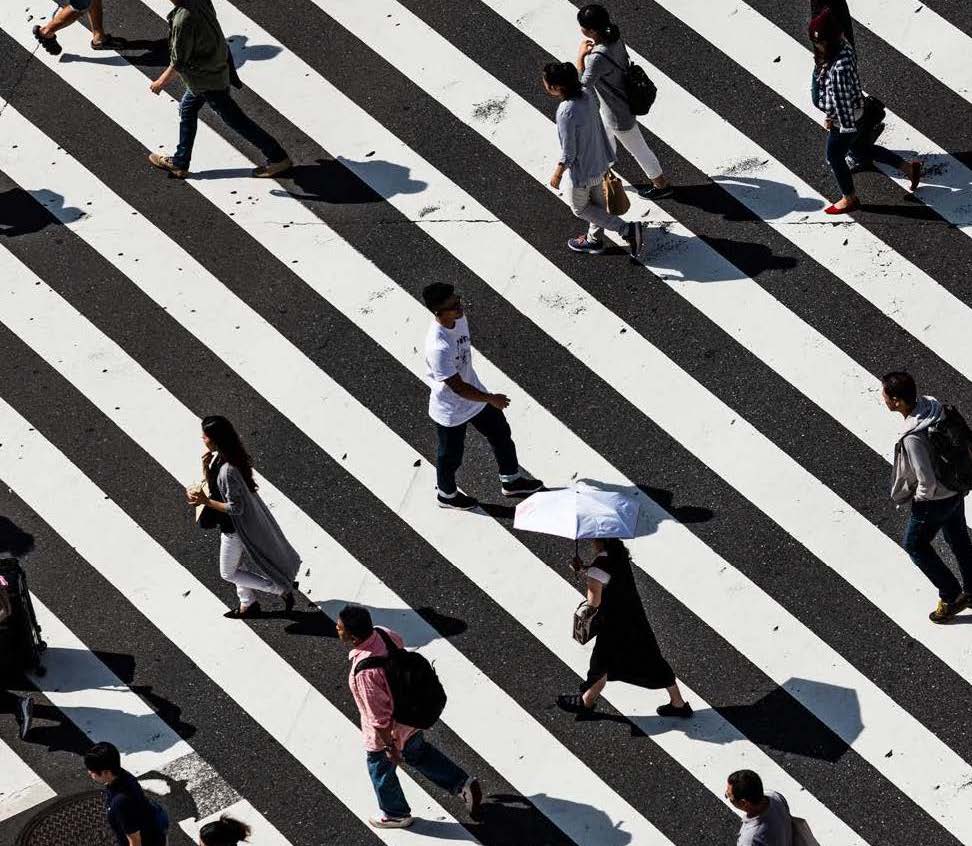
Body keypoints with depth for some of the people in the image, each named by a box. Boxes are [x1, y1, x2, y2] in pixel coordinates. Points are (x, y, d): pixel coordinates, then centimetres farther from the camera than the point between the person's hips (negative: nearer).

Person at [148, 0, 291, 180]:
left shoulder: (183, 19, -32)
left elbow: (179, 61, -21)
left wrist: (162, 81, -6)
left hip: (207, 80, -9)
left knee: (235, 120, 4)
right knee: (187, 109, 22)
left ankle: (278, 158, 12)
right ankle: (179, 162, 35)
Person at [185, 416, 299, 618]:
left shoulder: (228, 471, -36)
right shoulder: (219, 457, -7)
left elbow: (235, 508, -29)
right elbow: (215, 485, 7)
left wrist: (206, 502, -27)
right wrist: (207, 467, -10)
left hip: (236, 527, -9)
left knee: (228, 573, 12)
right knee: (234, 565, 26)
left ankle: (282, 589, 15)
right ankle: (248, 605, 43)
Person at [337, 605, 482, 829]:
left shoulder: (364, 672, -41)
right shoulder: (383, 634, -19)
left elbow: (379, 717, -31)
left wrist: (389, 747, -16)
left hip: (389, 731, -7)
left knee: (381, 770, 24)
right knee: (419, 753, 33)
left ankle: (396, 814, 48)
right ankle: (463, 784, 40)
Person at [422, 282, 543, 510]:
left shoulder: (459, 319, -14)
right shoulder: (438, 348, -41)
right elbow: (458, 387, -32)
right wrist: (491, 399, -20)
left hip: (475, 396, 8)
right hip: (451, 412, -8)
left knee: (501, 434, 23)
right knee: (451, 456, 19)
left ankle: (511, 481, 46)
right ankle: (446, 495, 48)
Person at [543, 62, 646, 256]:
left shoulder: (566, 113, -35)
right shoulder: (586, 94, -13)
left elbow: (568, 154, -26)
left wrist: (557, 174, -10)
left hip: (582, 170, -8)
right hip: (600, 162, 8)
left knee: (580, 208, 17)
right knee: (597, 201, 27)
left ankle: (628, 229, 12)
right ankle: (594, 240, 49)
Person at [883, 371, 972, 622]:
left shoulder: (913, 437, -37)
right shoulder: (931, 404, -13)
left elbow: (927, 482, -32)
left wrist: (919, 498, -10)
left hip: (935, 499, -8)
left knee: (914, 544, 17)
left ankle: (950, 597, 26)